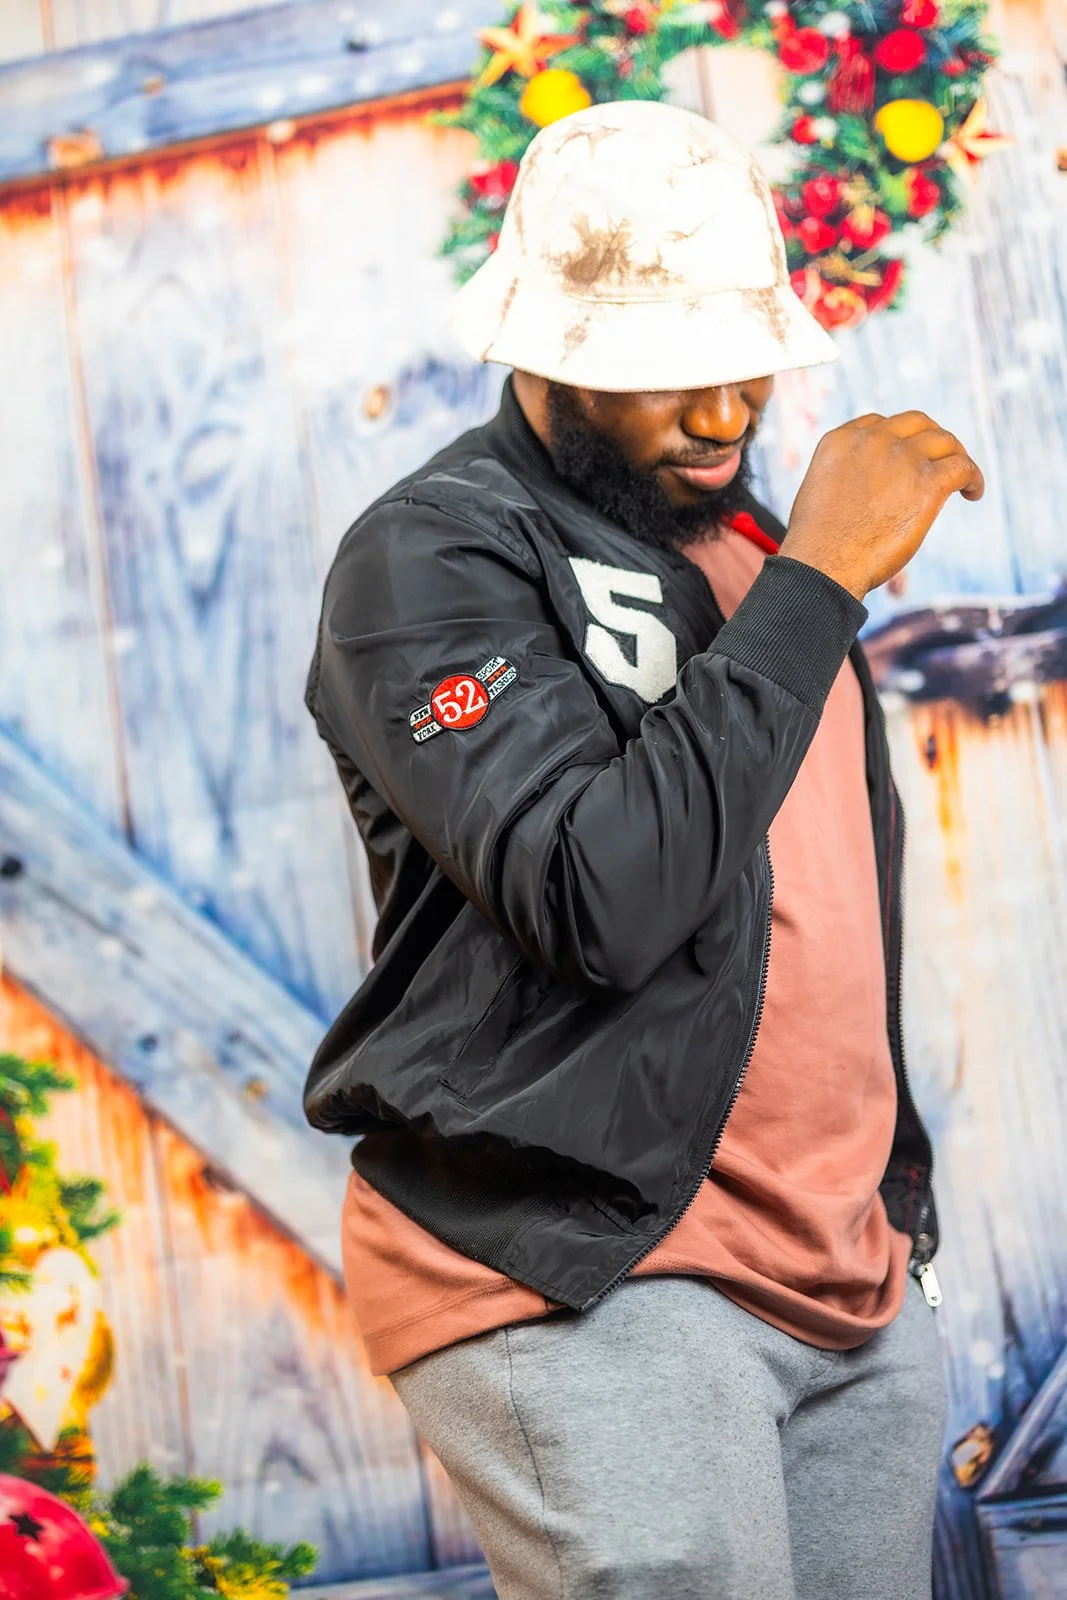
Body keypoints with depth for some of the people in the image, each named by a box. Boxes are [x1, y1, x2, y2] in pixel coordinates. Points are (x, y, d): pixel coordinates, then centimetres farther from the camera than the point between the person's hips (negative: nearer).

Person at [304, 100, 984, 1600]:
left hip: (852, 1285, 7)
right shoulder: (431, 558, -9)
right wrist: (817, 584, -20)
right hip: (580, 1287, -7)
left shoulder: (748, 532, 16)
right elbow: (601, 896, -24)